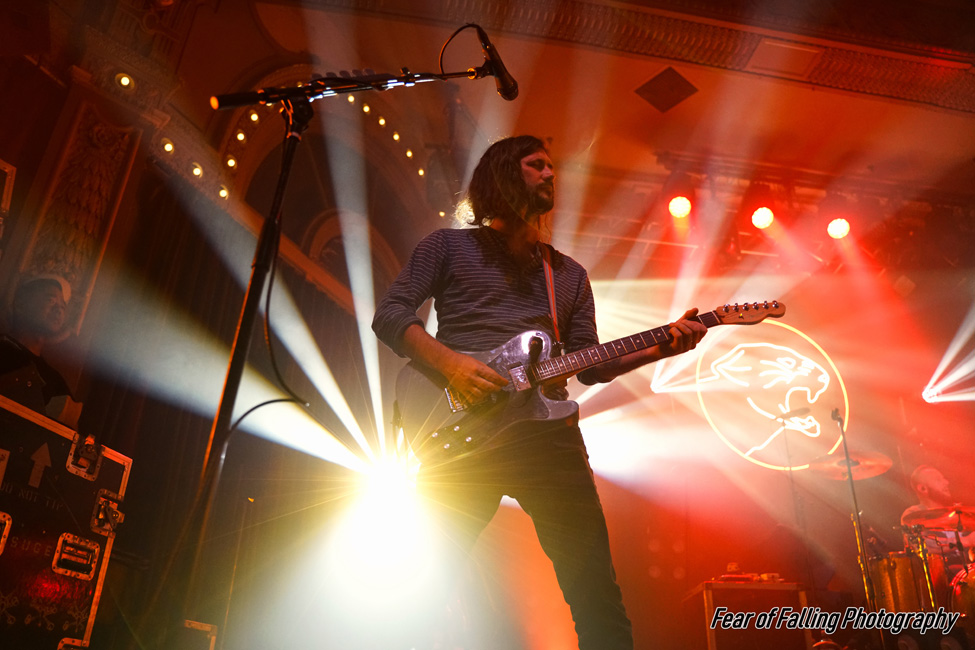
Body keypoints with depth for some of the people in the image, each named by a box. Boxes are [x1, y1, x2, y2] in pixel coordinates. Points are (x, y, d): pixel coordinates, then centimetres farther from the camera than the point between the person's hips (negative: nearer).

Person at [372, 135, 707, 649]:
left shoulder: (568, 273, 25)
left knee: (596, 588, 1)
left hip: (547, 429, 3)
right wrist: (448, 362, -12)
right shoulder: (449, 245, 14)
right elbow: (389, 313, 4)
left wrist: (661, 347, 4)